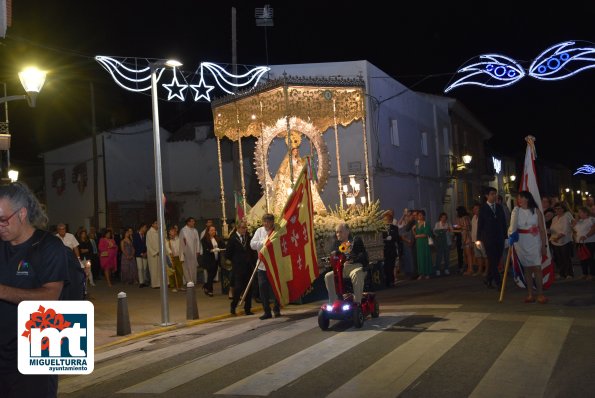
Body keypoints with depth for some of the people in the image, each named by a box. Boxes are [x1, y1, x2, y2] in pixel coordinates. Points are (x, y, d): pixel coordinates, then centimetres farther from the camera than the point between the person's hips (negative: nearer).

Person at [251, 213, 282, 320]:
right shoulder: (260, 231, 5)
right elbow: (252, 244, -1)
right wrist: (263, 243, -13)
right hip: (262, 265, 2)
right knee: (263, 288, 1)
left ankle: (277, 310, 22)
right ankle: (267, 311, 11)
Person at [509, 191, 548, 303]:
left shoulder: (536, 211, -1)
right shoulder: (516, 211, 4)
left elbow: (542, 230, -2)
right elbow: (513, 225, -4)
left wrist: (544, 245, -6)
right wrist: (512, 233, -24)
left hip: (534, 242, -2)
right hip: (521, 243, 2)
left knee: (537, 267, -7)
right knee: (527, 268, 6)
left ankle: (540, 294, -3)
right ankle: (530, 294, 10)